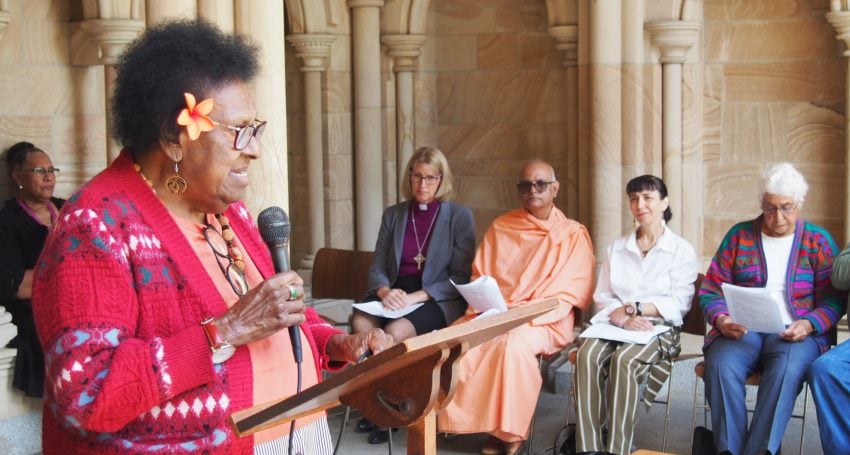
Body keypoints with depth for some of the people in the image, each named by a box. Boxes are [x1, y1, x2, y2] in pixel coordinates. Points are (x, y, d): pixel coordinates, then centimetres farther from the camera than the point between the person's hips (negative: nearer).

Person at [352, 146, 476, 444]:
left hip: (438, 299, -3)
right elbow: (377, 268, 10)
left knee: (396, 331, -33)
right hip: (394, 293, 4)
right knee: (361, 323, -29)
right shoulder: (393, 215, 13)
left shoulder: (460, 217, 1)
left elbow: (460, 277, -5)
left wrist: (415, 297, -18)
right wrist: (385, 291, -15)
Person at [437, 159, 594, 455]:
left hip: (545, 322, -4)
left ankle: (508, 430, -22)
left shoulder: (573, 235, 3)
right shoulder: (500, 227, 14)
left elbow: (570, 294, -5)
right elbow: (479, 277, 13)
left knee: (514, 343, -36)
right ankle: (464, 419, -14)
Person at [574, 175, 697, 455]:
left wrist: (633, 308, -12)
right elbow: (602, 297, 10)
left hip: (657, 328, -3)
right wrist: (622, 318, -12)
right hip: (614, 324, 3)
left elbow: (678, 304, -4)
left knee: (624, 359, -35)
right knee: (587, 355, -30)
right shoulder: (617, 248, 17)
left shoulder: (682, 250, 5)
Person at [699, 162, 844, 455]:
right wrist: (721, 319, -10)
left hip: (794, 333, -1)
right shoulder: (739, 235, 13)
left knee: (787, 370, -36)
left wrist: (809, 324, -14)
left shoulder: (818, 241, 11)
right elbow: (711, 290, 11)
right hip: (741, 331, 1)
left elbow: (834, 299, 6)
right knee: (721, 366, -33)